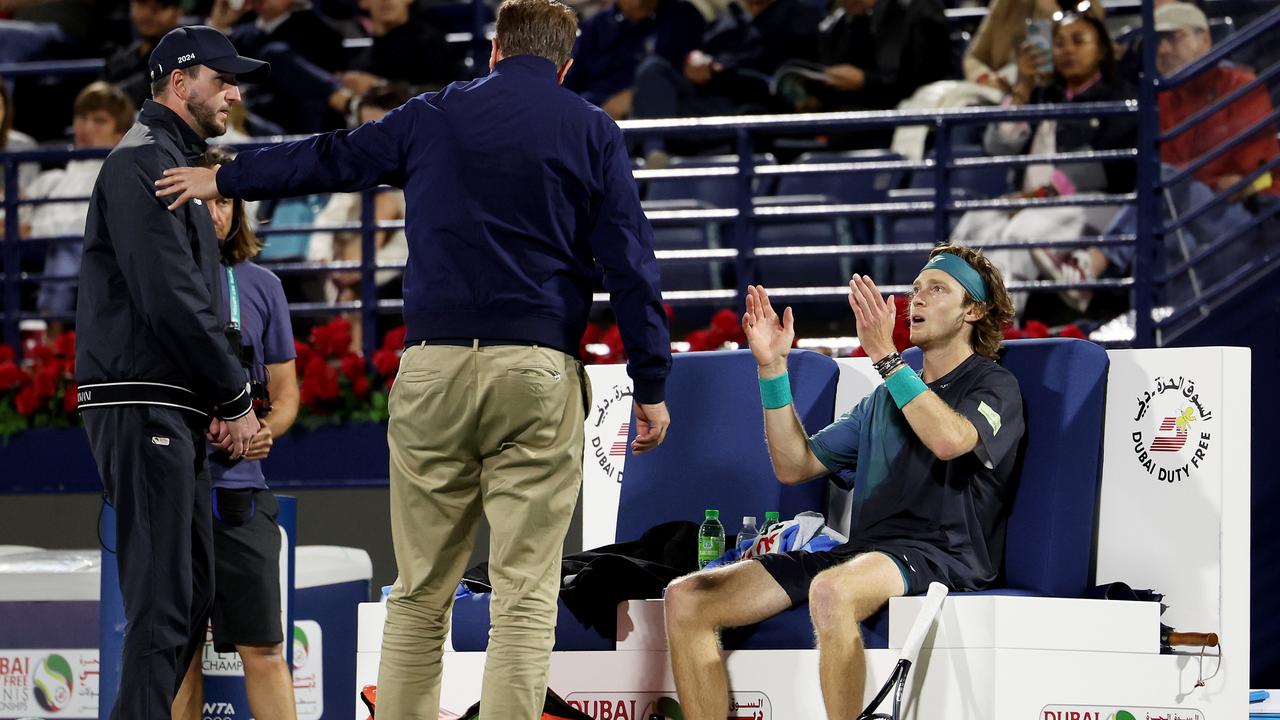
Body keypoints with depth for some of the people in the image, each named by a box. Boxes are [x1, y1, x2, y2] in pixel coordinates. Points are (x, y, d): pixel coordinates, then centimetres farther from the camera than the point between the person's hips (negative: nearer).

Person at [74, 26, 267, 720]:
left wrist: (218, 400, 10)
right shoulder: (143, 161, -10)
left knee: (189, 597, 11)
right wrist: (235, 399, -12)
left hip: (173, 410, 10)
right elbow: (169, 297, -19)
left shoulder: (174, 162, 23)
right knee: (163, 602, -13)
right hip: (141, 406, -10)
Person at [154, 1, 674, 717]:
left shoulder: (433, 117, 13)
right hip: (538, 370, -2)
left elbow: (325, 159, 26)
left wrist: (224, 179, 41)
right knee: (525, 593, -4)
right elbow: (632, 264, 2)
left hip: (433, 366, 2)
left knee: (420, 593, 8)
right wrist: (652, 386, 6)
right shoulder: (594, 133, 7)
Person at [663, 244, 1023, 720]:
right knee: (685, 600, -9)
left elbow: (950, 440, -18)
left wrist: (884, 356, -17)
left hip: (941, 553, -7)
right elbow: (794, 465, 22)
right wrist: (773, 367, 14)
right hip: (861, 551, 7)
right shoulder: (886, 397, 28)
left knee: (831, 590, -43)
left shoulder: (994, 386, 7)